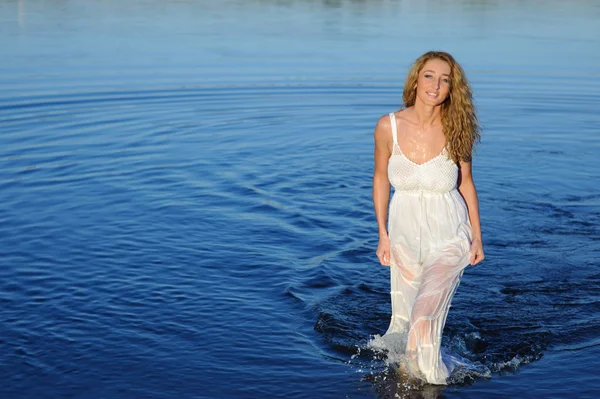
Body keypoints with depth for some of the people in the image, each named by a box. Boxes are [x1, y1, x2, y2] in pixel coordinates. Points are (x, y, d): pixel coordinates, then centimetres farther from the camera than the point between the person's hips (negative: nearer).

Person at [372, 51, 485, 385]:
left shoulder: (456, 130, -13)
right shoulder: (389, 126, -11)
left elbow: (466, 182, 1)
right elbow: (381, 178, 3)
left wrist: (477, 237, 4)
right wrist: (383, 235, 4)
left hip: (450, 238, -2)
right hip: (405, 235, 2)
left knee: (424, 316, -19)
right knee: (403, 318, 14)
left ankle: (429, 376, 6)